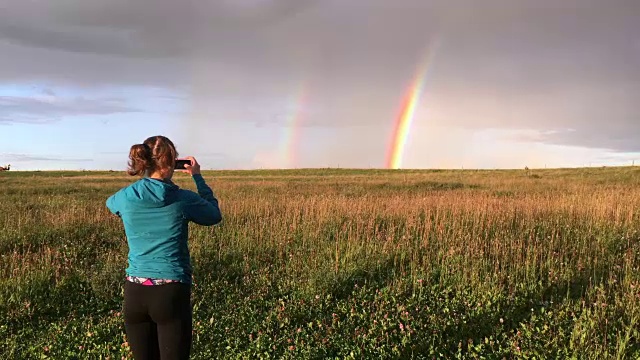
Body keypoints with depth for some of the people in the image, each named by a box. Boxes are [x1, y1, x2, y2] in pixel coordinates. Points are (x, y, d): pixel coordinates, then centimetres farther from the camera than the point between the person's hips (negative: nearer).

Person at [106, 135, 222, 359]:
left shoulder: (125, 197, -2)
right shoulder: (183, 199, -9)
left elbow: (111, 203, 26)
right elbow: (215, 215, 13)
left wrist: (145, 176, 23)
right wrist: (197, 177, 18)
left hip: (135, 293, 4)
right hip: (172, 293, -3)